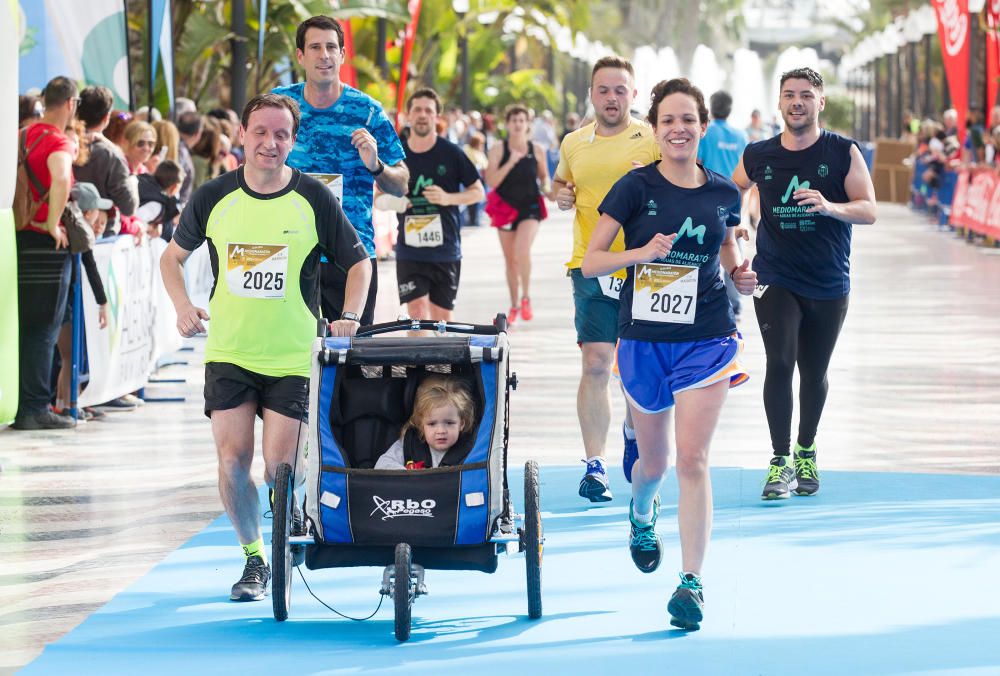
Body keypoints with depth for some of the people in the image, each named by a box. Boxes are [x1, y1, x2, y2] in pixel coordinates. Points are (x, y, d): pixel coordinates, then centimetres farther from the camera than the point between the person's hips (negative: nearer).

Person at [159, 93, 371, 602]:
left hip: (293, 356, -2)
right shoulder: (214, 198, -1)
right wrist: (182, 305, -3)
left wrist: (349, 317, -9)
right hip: (228, 354, 2)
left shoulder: (314, 200, -5)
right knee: (233, 460, -5)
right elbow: (173, 256, 13)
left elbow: (358, 262, 6)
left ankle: (300, 522, 27)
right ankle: (254, 559, 14)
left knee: (280, 466, -6)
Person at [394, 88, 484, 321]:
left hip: (446, 251, 0)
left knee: (441, 316, 6)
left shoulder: (451, 153, -2)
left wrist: (448, 198, -14)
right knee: (417, 311, -13)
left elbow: (478, 192, 4)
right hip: (409, 251, 0)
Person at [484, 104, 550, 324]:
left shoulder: (537, 151, 1)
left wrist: (547, 188, -5)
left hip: (530, 207, -1)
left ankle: (526, 298, -8)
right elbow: (491, 181, -12)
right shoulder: (498, 150, -4)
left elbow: (544, 176, 16)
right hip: (506, 207, 1)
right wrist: (510, 162, -21)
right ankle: (514, 305, 23)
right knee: (510, 259, 9)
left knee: (522, 250, -24)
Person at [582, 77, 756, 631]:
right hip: (644, 339, 0)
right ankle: (640, 518, 50)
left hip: (707, 338, 0)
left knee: (692, 459, -11)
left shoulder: (723, 194, 3)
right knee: (654, 460, 14)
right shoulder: (636, 187, -5)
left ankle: (691, 581, -9)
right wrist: (642, 252, -24)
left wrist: (742, 280, -3)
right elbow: (590, 262, -8)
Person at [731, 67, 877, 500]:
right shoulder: (758, 156, 2)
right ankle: (780, 461, -8)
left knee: (814, 371, 9)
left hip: (828, 284, 0)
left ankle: (806, 452, 29)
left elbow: (868, 210, -10)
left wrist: (829, 207, -27)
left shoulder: (844, 152, -3)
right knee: (780, 362, -14)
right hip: (775, 280, 0)